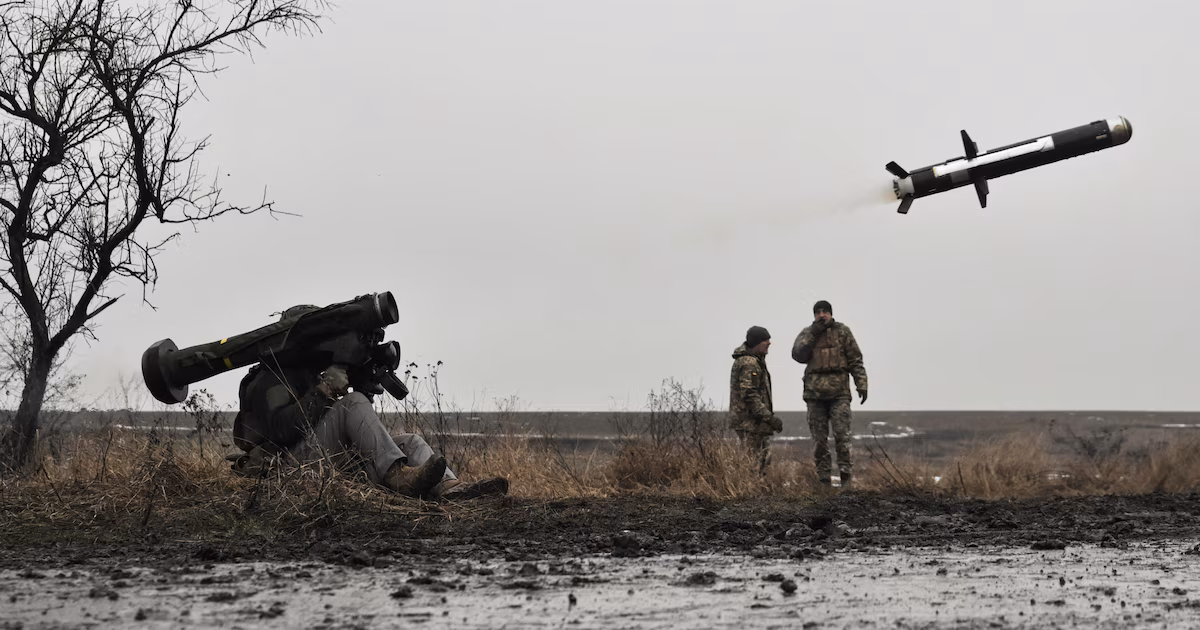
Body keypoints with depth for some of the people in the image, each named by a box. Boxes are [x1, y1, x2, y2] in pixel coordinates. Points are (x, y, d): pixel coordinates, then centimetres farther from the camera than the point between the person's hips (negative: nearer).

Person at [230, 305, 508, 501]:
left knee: (409, 441, -9)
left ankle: (451, 489, -39)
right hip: (295, 461, -9)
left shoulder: (311, 374, 30)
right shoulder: (272, 378, 2)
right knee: (353, 402, -26)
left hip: (335, 459, 9)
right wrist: (325, 389, -18)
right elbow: (280, 428, -20)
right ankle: (398, 476, -44)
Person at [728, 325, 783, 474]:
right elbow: (749, 395, -24)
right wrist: (770, 417, -26)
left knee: (764, 460, 12)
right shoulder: (749, 363, -17)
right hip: (749, 422, -11)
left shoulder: (755, 360, 17)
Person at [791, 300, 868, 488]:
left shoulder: (842, 331, 6)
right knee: (819, 438, 2)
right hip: (815, 393, 2)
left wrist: (861, 384, -3)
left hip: (839, 391, -2)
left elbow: (856, 360, 4)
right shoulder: (807, 334, 11)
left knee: (841, 434, -11)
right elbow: (798, 355, -6)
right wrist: (813, 333, -10)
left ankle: (846, 477, -6)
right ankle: (824, 480, 8)